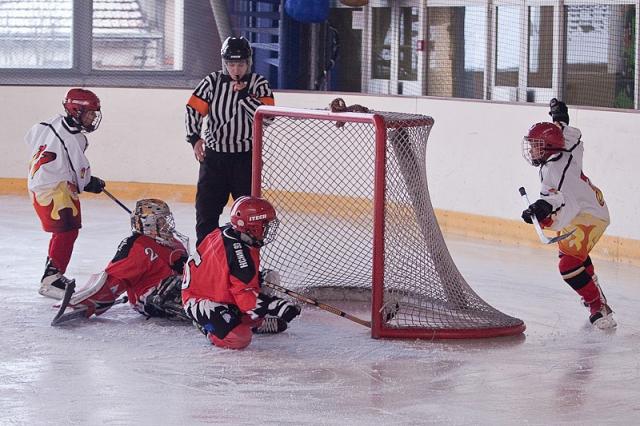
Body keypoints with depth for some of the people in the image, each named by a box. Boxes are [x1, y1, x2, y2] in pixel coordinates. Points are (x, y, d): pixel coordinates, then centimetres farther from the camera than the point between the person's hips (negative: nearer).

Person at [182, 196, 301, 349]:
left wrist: (261, 277, 5)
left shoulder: (225, 233, 1)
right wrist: (279, 307, -28)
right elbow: (246, 295, -28)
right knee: (238, 339, -26)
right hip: (201, 302, -10)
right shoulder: (239, 252, -28)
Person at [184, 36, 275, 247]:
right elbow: (193, 109, 2)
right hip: (214, 154, 2)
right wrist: (194, 137, -10)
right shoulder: (213, 81, 2)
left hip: (246, 156, -2)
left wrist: (243, 94, -21)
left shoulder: (258, 83, -2)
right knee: (206, 204, 2)